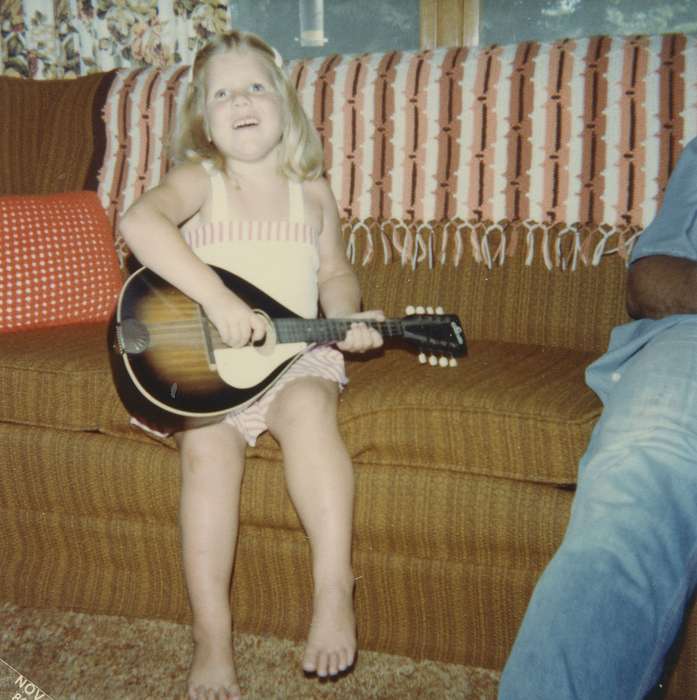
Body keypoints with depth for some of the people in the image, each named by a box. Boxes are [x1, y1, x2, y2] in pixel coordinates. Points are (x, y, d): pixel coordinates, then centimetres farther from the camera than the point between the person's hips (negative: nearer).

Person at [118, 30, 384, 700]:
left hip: (297, 353, 2)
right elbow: (139, 222, -23)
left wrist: (346, 318, -1)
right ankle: (211, 638, -18)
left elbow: (335, 273, 22)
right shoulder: (198, 181, -1)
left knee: (308, 410, -32)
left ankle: (334, 588, -27)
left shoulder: (310, 192, 11)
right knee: (206, 447, -27)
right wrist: (216, 297, -33)